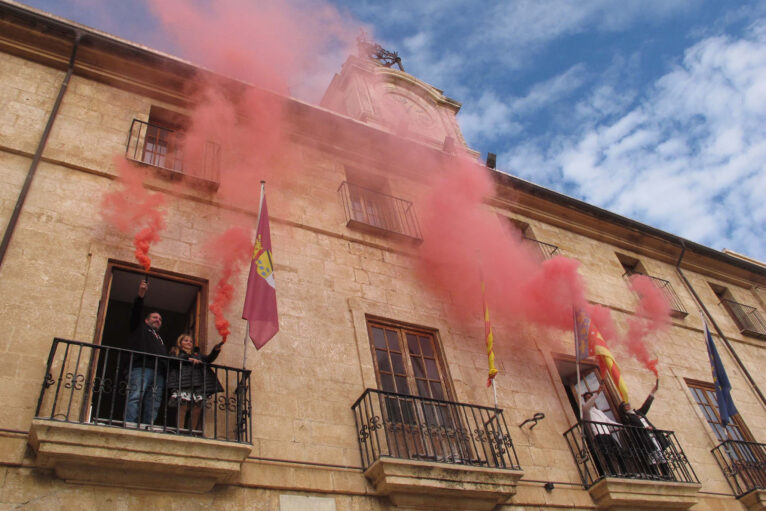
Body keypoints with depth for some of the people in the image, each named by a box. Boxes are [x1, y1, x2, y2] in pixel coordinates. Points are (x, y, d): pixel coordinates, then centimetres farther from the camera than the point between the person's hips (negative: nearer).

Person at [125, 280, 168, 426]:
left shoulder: (160, 339, 38)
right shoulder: (140, 328, 27)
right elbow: (136, 312, 9)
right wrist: (141, 296, -8)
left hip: (159, 373, 5)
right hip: (141, 367, -5)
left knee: (153, 404, -8)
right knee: (135, 397, -21)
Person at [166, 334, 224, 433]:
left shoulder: (197, 355, 32)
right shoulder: (176, 353, 22)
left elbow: (209, 359, 16)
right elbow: (173, 361, -1)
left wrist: (216, 350, -3)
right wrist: (188, 359, -11)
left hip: (198, 387, 4)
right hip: (182, 386, -3)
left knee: (197, 409, -9)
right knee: (182, 407, -17)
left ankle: (194, 432, -11)